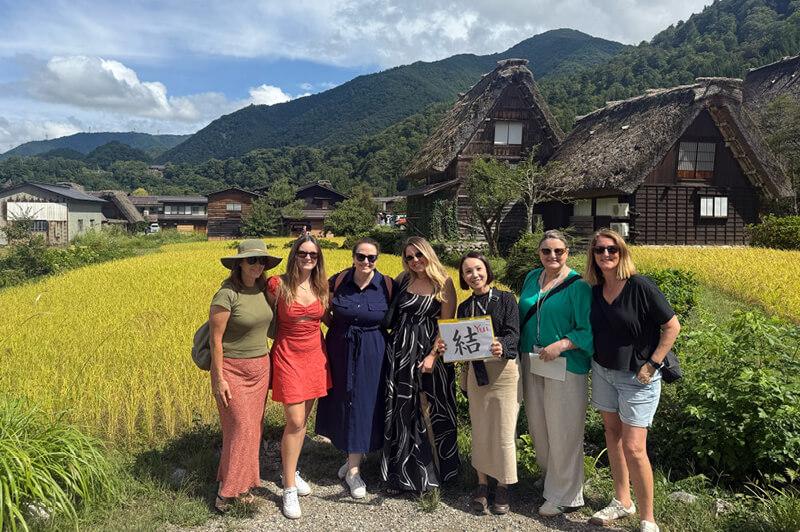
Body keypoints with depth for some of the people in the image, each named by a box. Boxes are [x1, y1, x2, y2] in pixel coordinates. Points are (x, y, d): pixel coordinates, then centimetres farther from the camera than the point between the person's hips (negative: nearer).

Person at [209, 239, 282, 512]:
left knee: (253, 427, 12)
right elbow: (215, 339, -16)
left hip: (260, 368, 7)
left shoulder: (262, 290, 3)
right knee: (240, 428, -5)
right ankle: (226, 490, 11)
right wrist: (218, 379, -17)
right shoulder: (226, 294, -18)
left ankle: (243, 482, 26)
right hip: (232, 370, -6)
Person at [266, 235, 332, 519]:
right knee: (295, 422, -7)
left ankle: (291, 469, 33)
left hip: (315, 356, 5)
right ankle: (289, 489, 6)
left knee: (303, 420, 14)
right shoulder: (277, 285, -12)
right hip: (288, 356, -5)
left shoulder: (321, 287, 0)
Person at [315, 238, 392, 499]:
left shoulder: (387, 285, -9)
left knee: (363, 407, 4)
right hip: (340, 352, 3)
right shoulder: (339, 280, -5)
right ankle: (352, 455, 37)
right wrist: (340, 327, 0)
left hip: (371, 356, -2)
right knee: (341, 403, 13)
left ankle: (353, 470, 18)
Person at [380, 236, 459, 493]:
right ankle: (400, 471, 25)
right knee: (400, 412, 11)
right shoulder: (403, 280, 7)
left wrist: (433, 355, -15)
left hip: (428, 352, -4)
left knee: (428, 414, 2)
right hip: (399, 351, 4)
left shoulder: (444, 284, -4)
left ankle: (429, 472, 19)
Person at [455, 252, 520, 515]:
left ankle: (503, 487, 18)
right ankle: (481, 485, 23)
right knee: (480, 431, 9)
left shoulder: (506, 299, -2)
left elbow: (513, 334, -12)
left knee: (503, 431, 1)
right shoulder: (464, 307, 10)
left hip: (504, 370, -3)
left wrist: (500, 345, -34)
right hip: (476, 372, 3)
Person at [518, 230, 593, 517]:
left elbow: (588, 331, -13)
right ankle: (547, 476, 40)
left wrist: (561, 345, -26)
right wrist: (520, 349, 7)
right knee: (537, 426, 18)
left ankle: (565, 495, 18)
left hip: (565, 366, -6)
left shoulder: (578, 286, -11)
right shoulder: (532, 278, 8)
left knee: (563, 431, 2)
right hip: (532, 362, 6)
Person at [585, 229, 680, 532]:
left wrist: (652, 365, -15)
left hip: (636, 377, -6)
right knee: (612, 435, 15)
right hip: (602, 372, 6)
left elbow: (672, 326, -13)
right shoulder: (594, 289, 1)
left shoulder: (640, 287, -16)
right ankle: (622, 502, 32)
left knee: (633, 448, -7)